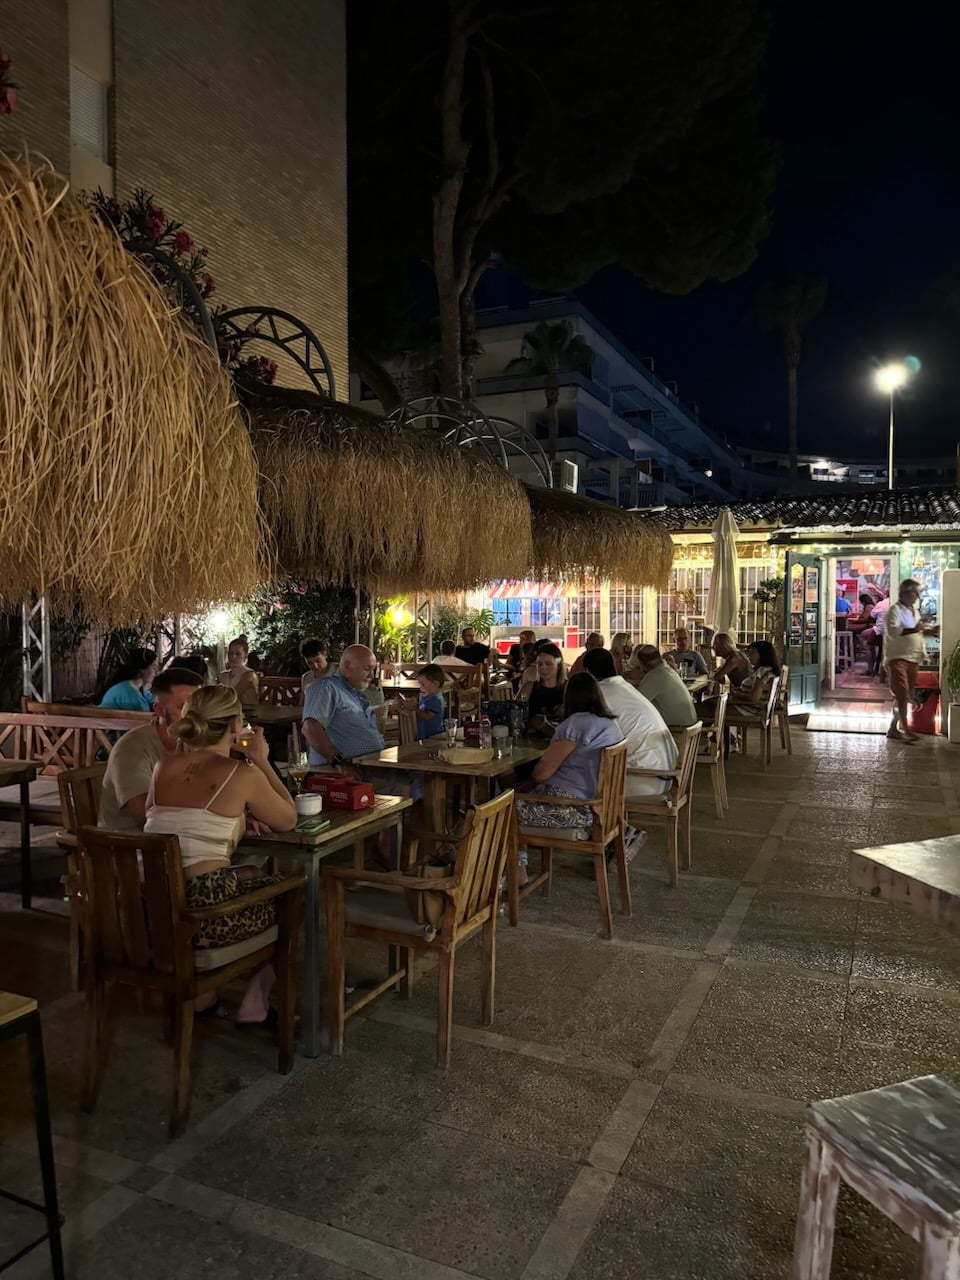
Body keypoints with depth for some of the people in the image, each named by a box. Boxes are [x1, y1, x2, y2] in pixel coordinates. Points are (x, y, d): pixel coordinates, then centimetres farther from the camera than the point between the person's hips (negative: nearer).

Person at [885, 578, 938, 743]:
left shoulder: (914, 610, 17)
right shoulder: (895, 610, -11)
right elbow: (892, 631, -25)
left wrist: (930, 631, 12)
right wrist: (914, 629, -30)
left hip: (912, 658, 9)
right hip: (897, 658, -9)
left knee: (907, 695, 10)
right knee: (902, 694, -9)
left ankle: (894, 727, 18)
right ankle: (905, 729, -7)